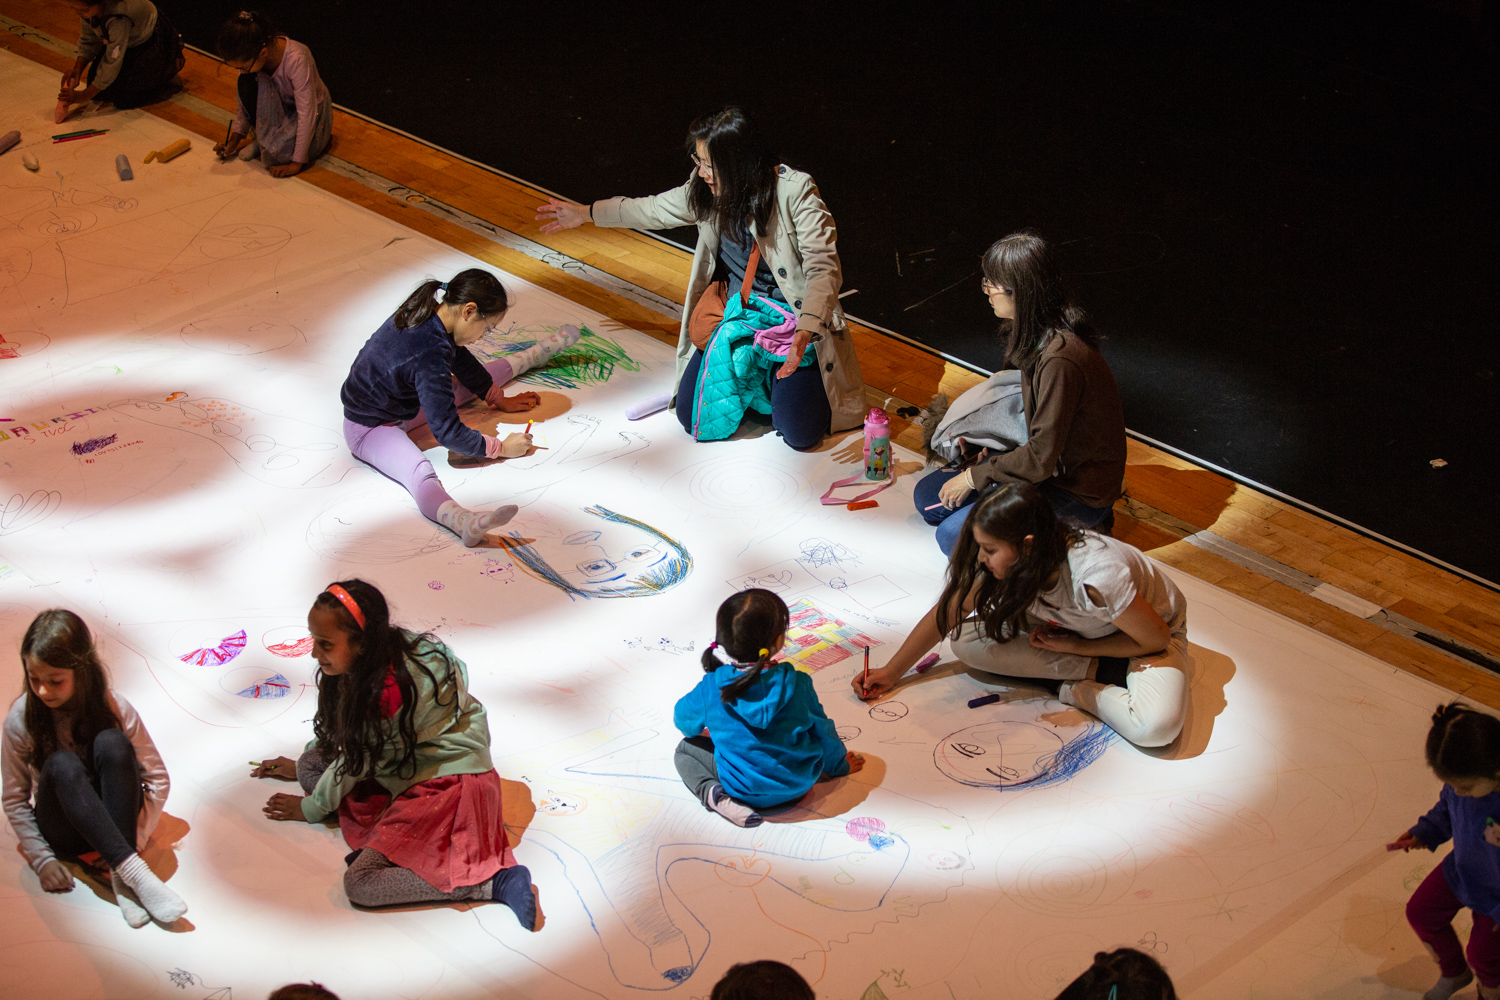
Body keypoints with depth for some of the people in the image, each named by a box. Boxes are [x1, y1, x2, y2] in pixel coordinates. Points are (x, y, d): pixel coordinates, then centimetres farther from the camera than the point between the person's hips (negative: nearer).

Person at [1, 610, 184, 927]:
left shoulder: (114, 708, -13)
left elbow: (157, 778, -7)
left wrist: (134, 841, -16)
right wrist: (42, 859, -13)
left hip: (113, 819, 0)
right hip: (64, 832, 0)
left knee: (111, 743, -29)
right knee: (62, 764, -33)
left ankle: (121, 878, -34)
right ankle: (133, 871, -46)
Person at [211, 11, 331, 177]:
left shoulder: (296, 60, -38)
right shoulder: (249, 56, -19)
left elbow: (306, 113, -32)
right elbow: (244, 98, -1)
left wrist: (297, 162, -28)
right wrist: (235, 138, -4)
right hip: (279, 107, 5)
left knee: (274, 155, -28)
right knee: (246, 84, -25)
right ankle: (261, 137, 0)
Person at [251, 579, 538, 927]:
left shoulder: (390, 687, -29)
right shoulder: (373, 657, -2)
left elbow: (356, 759, -13)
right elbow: (335, 724, 20)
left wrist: (310, 809, 3)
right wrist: (301, 765, 33)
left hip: (449, 783, -10)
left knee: (360, 884, -20)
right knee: (313, 764, 4)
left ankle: (496, 881, -19)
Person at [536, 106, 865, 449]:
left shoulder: (795, 191, -20)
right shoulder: (708, 189, -2)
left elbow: (822, 269, -26)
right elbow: (655, 209, 17)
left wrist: (804, 333, -42)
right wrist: (586, 214, 25)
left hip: (794, 320, -5)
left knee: (799, 432, -20)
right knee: (693, 417, -9)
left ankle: (778, 376, 13)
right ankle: (754, 374, 18)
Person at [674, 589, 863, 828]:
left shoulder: (710, 689, -17)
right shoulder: (796, 683, -17)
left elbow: (683, 719, 4)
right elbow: (822, 730, -1)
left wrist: (710, 730, 29)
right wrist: (838, 766, 19)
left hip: (745, 789, -3)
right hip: (800, 784, 3)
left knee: (687, 748, 15)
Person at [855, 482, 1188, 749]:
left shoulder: (1097, 577, -40)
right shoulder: (1002, 557, -22)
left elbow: (1156, 639, -25)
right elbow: (946, 614, -8)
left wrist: (1074, 646, -20)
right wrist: (891, 673, -11)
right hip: (1072, 626, 6)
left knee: (1155, 726, -38)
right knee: (967, 641, -18)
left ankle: (1080, 692, -10)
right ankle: (1097, 671, -10)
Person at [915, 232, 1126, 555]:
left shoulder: (1059, 358, -31)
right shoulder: (1038, 335, -1)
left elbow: (1041, 458, -26)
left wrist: (974, 477, -15)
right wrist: (989, 447, 7)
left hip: (1078, 489, -10)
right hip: (1049, 463, 10)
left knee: (955, 535, -18)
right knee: (928, 498, 9)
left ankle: (1072, 529, -3)